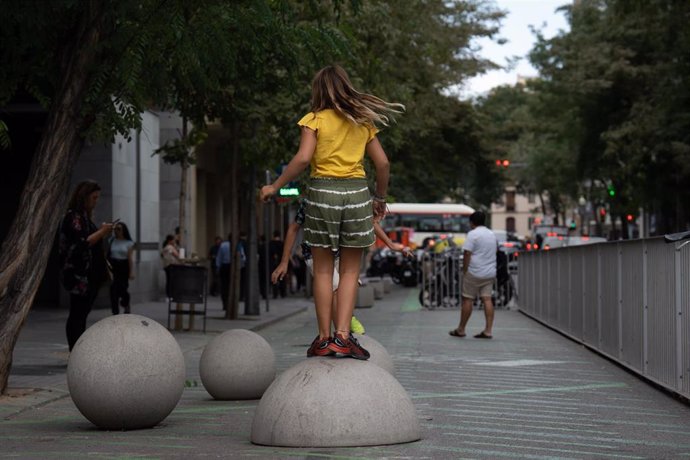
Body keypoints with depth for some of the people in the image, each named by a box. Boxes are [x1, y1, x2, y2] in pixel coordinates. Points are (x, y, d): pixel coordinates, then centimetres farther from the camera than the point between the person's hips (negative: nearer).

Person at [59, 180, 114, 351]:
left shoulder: (84, 216, 18)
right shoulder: (73, 217, -10)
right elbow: (82, 243, -18)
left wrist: (102, 232, 10)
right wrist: (102, 232, -15)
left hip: (90, 275, 9)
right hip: (79, 275, -9)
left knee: (81, 314, 9)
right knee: (77, 315, -8)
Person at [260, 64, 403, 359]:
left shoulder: (314, 119, 0)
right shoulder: (363, 121, 11)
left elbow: (303, 158, -13)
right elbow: (382, 162, 8)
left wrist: (275, 186, -4)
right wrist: (380, 198, 21)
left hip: (322, 191, -2)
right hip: (357, 192, 2)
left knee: (323, 270, 5)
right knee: (350, 271, 6)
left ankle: (324, 338, 5)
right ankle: (343, 335, -5)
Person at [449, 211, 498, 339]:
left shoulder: (473, 234, -10)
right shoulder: (492, 234, 14)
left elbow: (467, 253, -15)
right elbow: (496, 250, 24)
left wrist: (464, 270, -9)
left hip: (474, 273, -7)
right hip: (490, 273, 7)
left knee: (467, 299, 1)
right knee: (487, 299, 1)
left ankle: (461, 329, 8)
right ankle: (488, 330, -6)